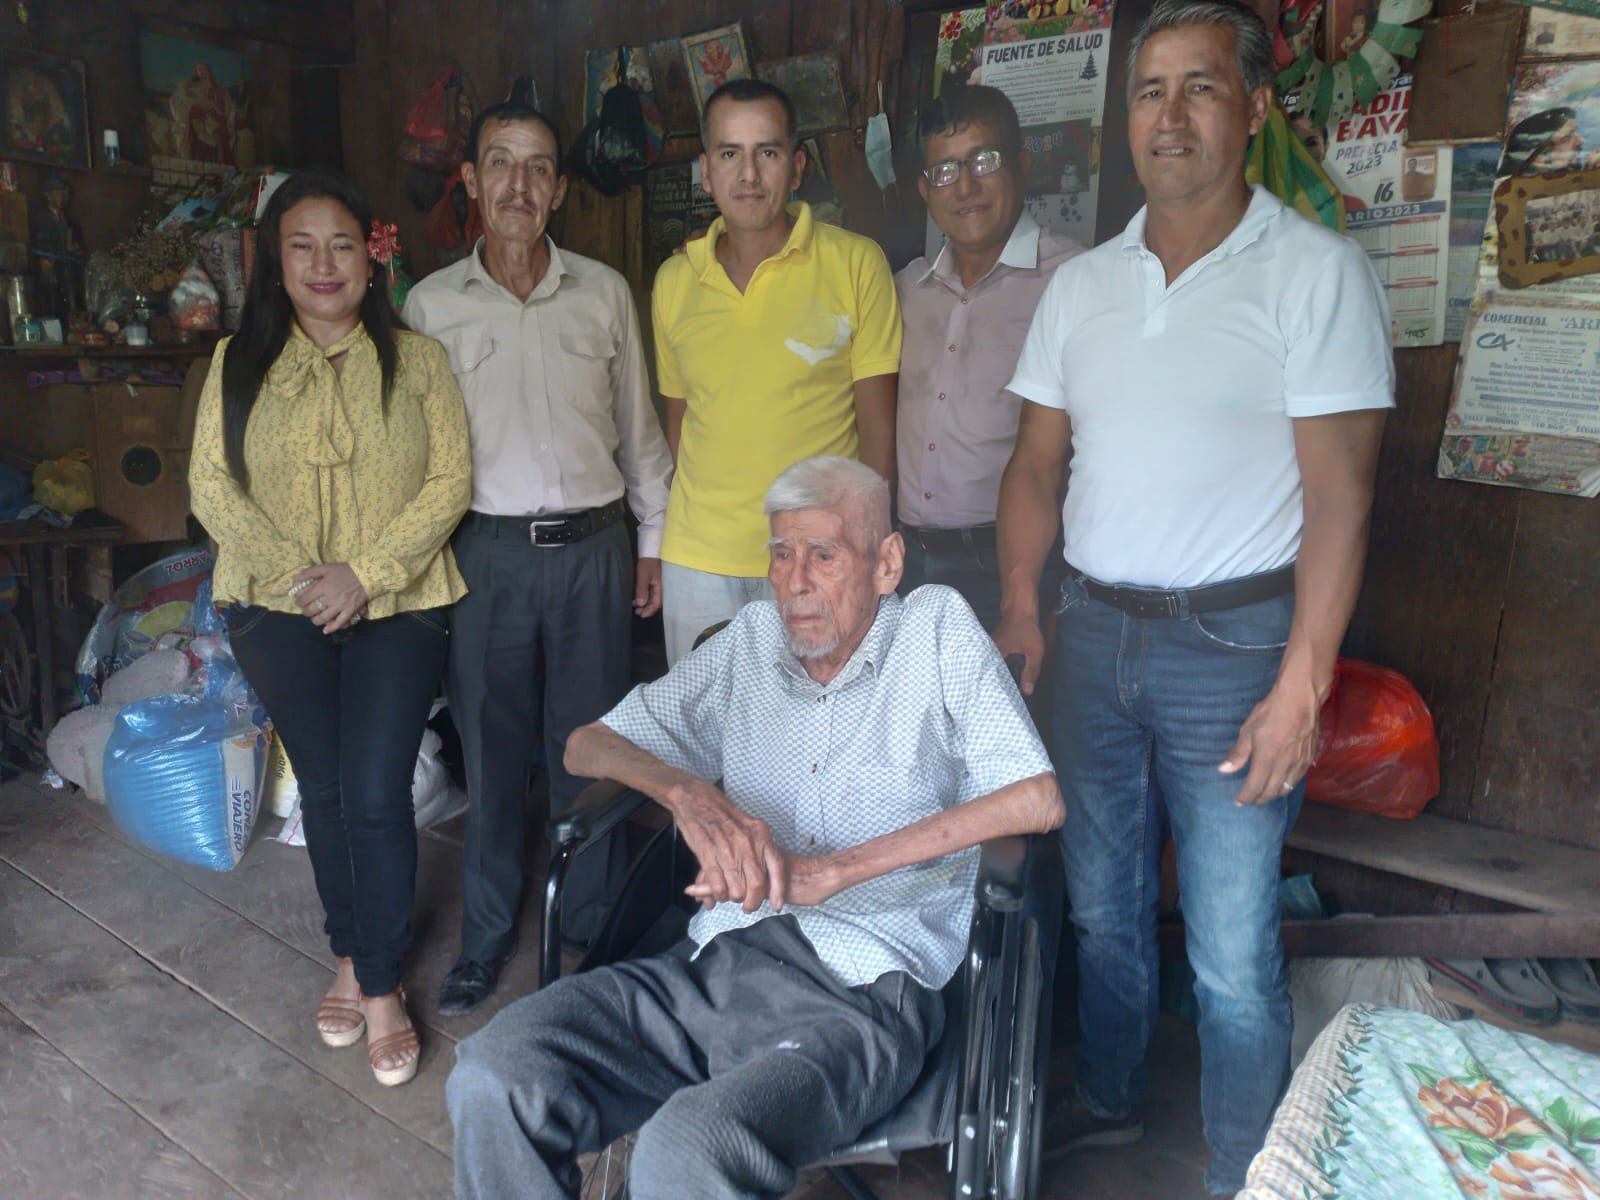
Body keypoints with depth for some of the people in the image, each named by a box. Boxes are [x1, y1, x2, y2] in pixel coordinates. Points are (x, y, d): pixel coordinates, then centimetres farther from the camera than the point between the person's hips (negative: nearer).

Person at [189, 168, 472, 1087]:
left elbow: (450, 479, -6)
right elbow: (212, 487, 1)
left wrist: (367, 572, -15)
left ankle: (380, 986, 12)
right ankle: (353, 956, 31)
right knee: (324, 791, 11)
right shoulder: (239, 365, 5)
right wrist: (295, 571, -13)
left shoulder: (417, 359, 0)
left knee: (377, 796, -5)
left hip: (401, 607, -2)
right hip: (280, 613, 2)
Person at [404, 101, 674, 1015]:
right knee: (491, 745, 9)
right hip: (485, 552, 0)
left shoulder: (605, 292, 5)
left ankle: (598, 922, 27)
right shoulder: (432, 304, 4)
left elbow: (639, 425, 10)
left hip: (593, 546, 0)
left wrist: (656, 537, 9)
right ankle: (489, 932, 28)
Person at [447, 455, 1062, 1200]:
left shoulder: (936, 630, 4)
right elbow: (588, 745, 17)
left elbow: (1037, 800, -8)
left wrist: (833, 870, -12)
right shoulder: (752, 638, 16)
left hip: (860, 985, -4)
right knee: (491, 1077, -18)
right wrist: (688, 794, -7)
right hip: (718, 963, 5)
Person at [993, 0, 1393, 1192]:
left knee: (1232, 951, 2)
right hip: (1095, 632, 5)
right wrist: (1020, 611, 3)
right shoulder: (1082, 283, 10)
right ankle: (1109, 1100, 39)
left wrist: (1301, 685, -15)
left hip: (1233, 641, -4)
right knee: (1101, 904, 17)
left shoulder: (1316, 270, -5)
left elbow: (1339, 494, -10)